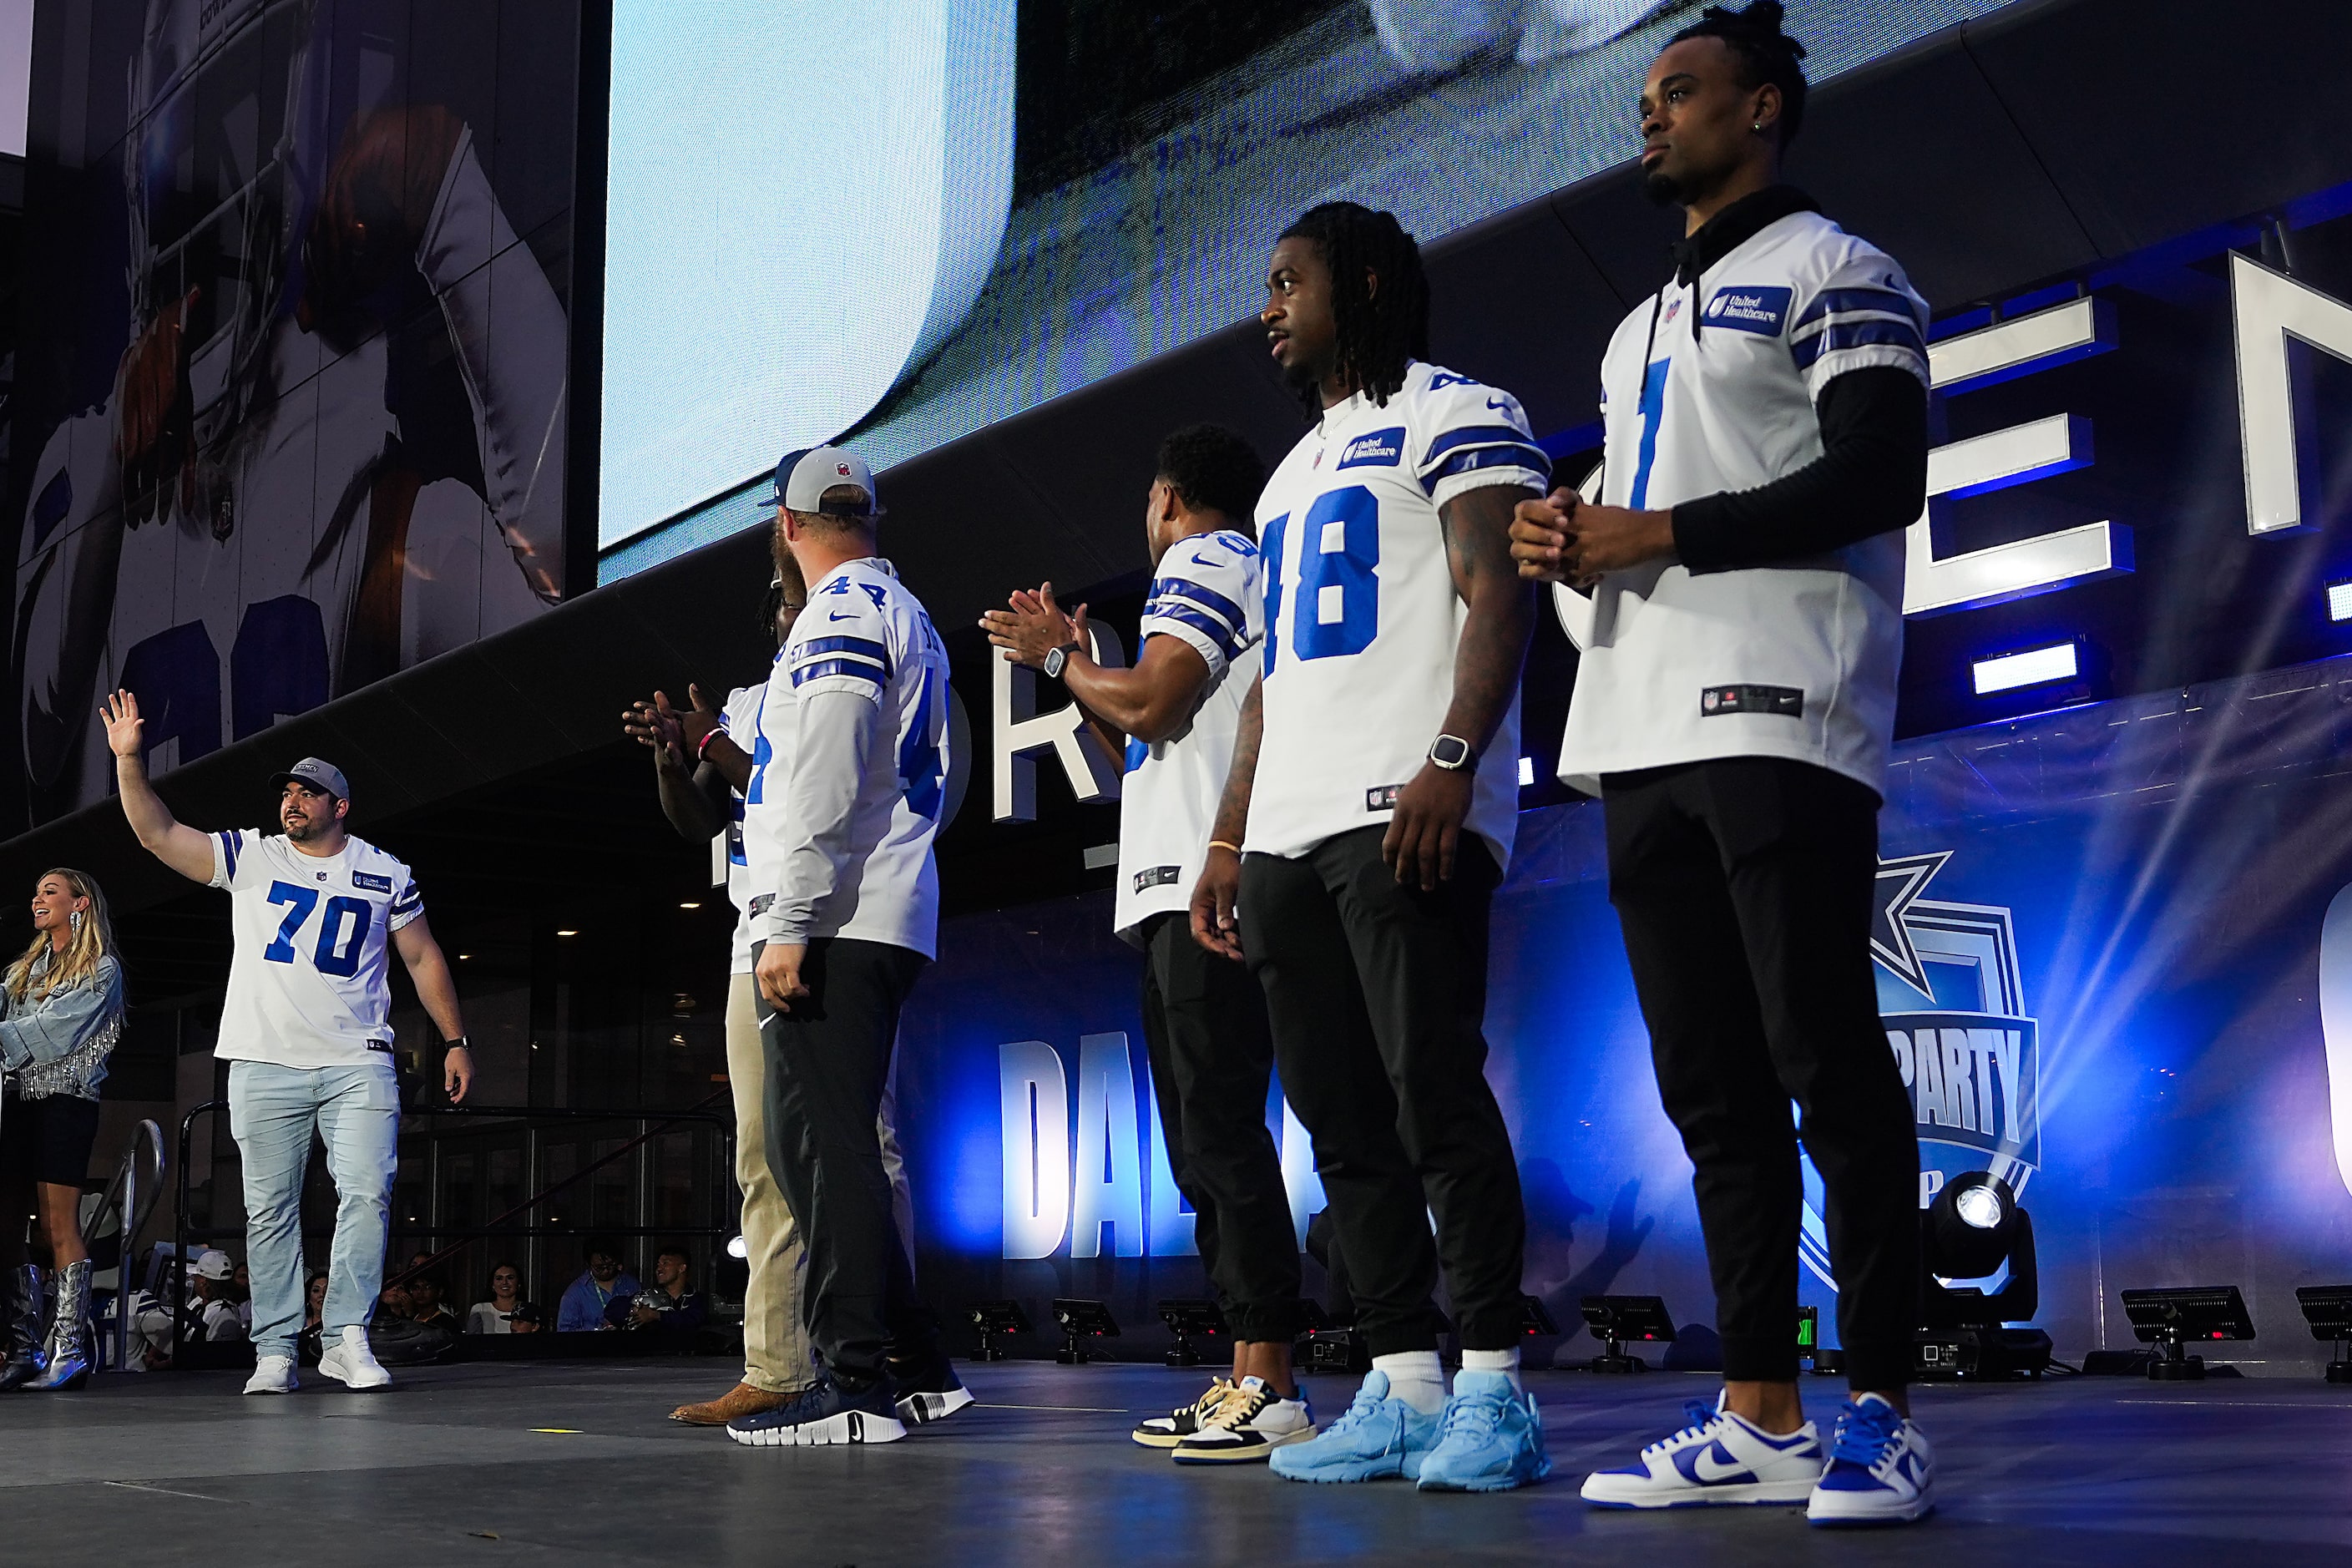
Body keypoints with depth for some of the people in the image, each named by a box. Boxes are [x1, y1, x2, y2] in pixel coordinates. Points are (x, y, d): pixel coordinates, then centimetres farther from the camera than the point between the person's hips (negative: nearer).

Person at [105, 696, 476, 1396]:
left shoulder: (386, 874, 9)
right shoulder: (249, 855, 9)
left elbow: (423, 957, 14)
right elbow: (158, 834, 0)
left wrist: (456, 1041, 9)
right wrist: (129, 760, -13)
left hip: (357, 1063, 0)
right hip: (264, 1065, 1)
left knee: (367, 1193, -13)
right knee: (269, 1210, 2)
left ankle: (347, 1337, -6)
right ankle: (274, 1351, 7)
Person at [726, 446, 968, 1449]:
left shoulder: (841, 611, -6)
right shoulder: (909, 618, 23)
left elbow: (826, 781, -16)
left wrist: (791, 925, -19)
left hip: (837, 918, -10)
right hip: (896, 915, 10)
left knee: (821, 1143, -10)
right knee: (823, 1146, 12)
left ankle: (859, 1380, -11)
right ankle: (915, 1369, 13)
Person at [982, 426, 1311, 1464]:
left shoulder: (1204, 562, -1)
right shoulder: (1247, 576, 30)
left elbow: (1149, 701, -16)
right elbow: (1138, 745, 29)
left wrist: (1058, 655, 1)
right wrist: (1069, 657, 25)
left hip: (1206, 885, -11)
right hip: (1183, 889, 11)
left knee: (1220, 1132, -14)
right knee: (1205, 1138, 9)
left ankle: (1270, 1387, -16)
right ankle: (1245, 1380, 9)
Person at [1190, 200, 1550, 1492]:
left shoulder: (1451, 414, 4)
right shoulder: (1293, 472, 29)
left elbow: (1498, 596, -9)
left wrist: (1452, 757, -23)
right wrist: (1228, 839, 20)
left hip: (1404, 815, -9)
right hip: (1288, 837, 9)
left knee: (1435, 1095, -13)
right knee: (1343, 1122, 5)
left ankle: (1493, 1388, -7)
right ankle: (1401, 1389, 9)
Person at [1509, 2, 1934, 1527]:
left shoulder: (1836, 274, 4)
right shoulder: (1642, 326, 28)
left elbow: (1883, 478, -10)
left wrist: (1661, 533, -11)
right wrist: (1567, 538, 7)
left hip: (1777, 715, -8)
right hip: (1643, 738, 8)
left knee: (1827, 1063, -9)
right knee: (1710, 1084, 5)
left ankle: (1881, 1412, -2)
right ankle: (1760, 1417, 9)